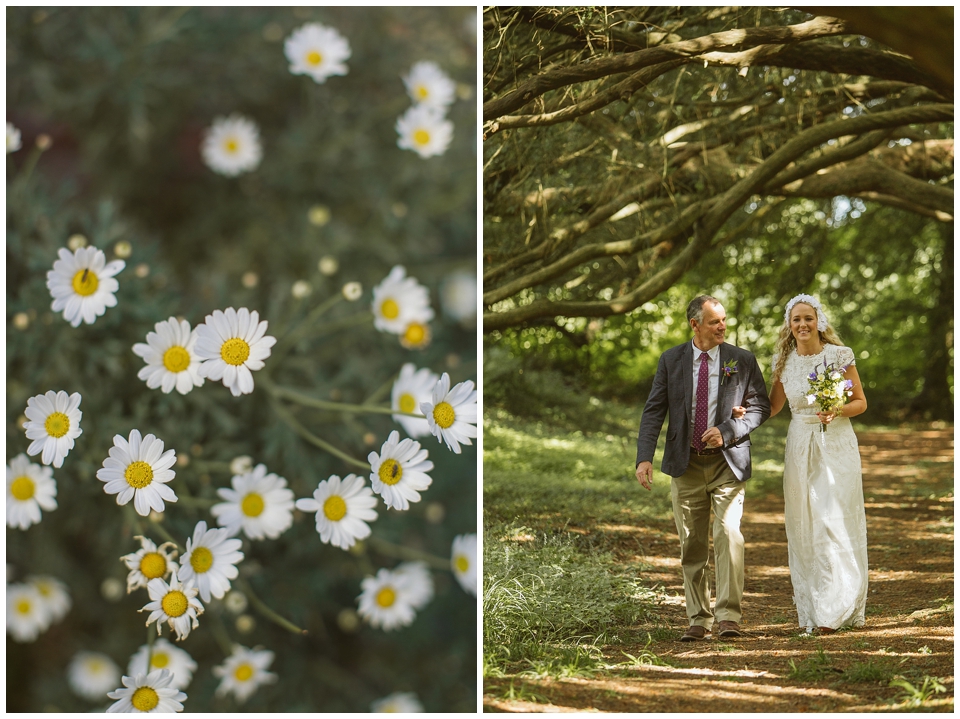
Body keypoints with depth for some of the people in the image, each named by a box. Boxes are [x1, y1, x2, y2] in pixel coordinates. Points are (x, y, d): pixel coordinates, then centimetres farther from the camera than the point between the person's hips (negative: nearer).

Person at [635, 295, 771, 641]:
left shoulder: (742, 360, 1)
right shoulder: (671, 360, 3)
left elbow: (760, 406, 4)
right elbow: (653, 411, 1)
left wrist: (728, 431, -13)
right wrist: (644, 458, -10)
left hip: (728, 461, -1)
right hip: (686, 463, 2)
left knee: (729, 533, -16)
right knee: (692, 544, 5)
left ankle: (728, 615, -13)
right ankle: (698, 618, 13)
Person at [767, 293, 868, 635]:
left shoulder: (840, 355, -3)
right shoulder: (784, 362, 6)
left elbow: (860, 402, 2)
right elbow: (772, 407, 15)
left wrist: (836, 412, -17)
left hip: (837, 445, -3)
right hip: (800, 448, 3)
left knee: (835, 524, -8)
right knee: (804, 528, 3)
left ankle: (834, 611, -7)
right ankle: (811, 607, 10)